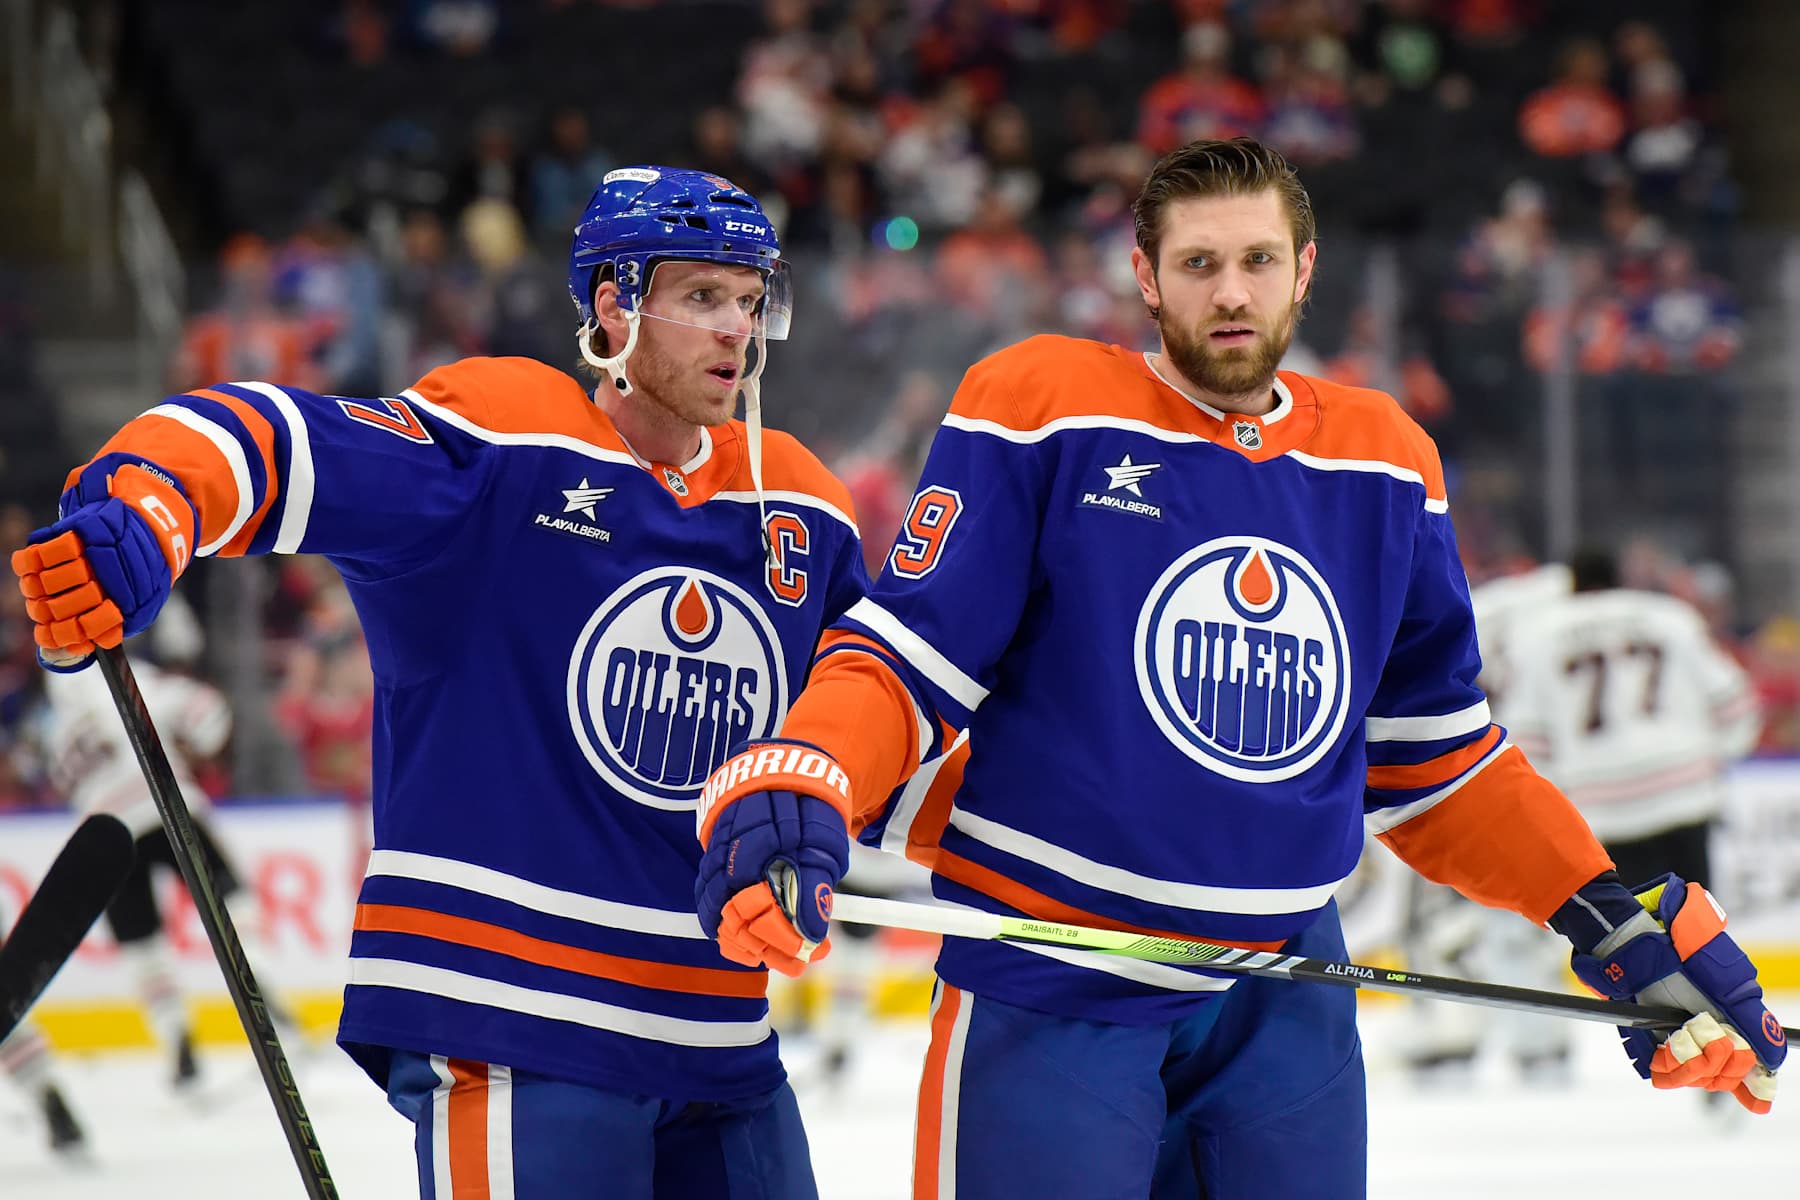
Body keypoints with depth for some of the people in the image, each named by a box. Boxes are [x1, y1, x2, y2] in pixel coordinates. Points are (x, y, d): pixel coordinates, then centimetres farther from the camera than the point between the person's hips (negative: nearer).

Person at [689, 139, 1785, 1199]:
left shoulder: (1386, 465, 11)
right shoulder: (1041, 406, -4)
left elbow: (1434, 758, 19)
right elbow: (907, 662, -6)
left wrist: (1618, 918, 13)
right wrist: (796, 789, -25)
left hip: (1284, 1003, 5)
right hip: (1051, 986, -5)